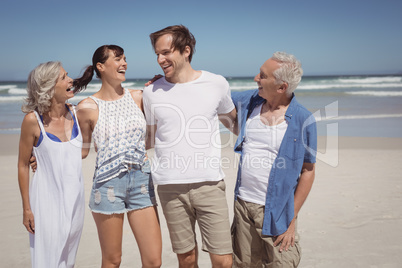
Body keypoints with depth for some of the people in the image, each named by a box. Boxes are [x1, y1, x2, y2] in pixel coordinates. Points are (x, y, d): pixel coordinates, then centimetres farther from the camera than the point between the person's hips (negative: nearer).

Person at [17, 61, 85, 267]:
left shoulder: (75, 113, -2)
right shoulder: (33, 120, -14)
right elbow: (23, 165, -6)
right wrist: (26, 208, -4)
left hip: (75, 197, 4)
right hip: (47, 200, -4)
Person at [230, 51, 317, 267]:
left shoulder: (303, 120, -10)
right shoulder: (249, 100, 2)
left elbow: (307, 172, -6)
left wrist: (292, 219, -8)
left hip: (275, 211, -4)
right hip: (242, 203, 4)